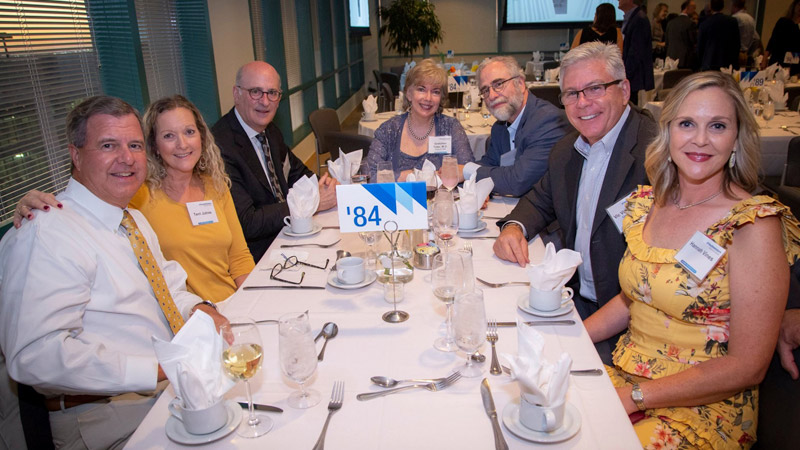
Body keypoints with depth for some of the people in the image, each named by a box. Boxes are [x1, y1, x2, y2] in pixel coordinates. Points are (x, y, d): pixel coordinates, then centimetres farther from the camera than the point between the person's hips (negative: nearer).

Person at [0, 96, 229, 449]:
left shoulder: (135, 220, 14)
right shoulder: (46, 234, -17)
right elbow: (35, 356, -25)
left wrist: (200, 309, -2)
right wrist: (161, 370, -27)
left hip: (178, 384, 9)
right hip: (108, 414, -9)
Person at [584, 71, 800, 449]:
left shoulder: (755, 225, -14)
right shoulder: (647, 203, 3)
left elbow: (747, 367, -15)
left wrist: (634, 397, -17)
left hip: (704, 407, -5)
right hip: (624, 373, 5)